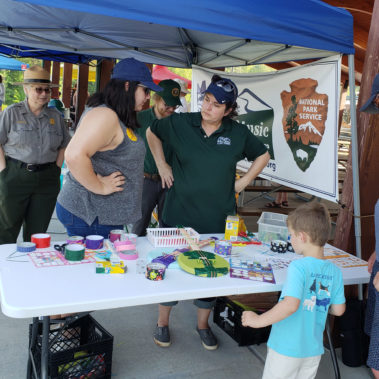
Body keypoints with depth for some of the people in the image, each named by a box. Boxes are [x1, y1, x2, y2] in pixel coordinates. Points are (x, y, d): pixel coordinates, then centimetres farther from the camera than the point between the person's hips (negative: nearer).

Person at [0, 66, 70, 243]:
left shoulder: (55, 116, 9)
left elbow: (63, 145, 16)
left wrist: (56, 171, 7)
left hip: (47, 180, 3)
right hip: (15, 177, -3)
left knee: (37, 231, 9)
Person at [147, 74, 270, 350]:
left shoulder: (238, 133, -1)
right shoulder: (181, 123, -4)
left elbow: (263, 156, 14)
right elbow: (152, 133, 14)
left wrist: (243, 182, 5)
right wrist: (162, 165, 7)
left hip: (217, 218, 1)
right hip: (179, 214, -1)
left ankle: (203, 324, 35)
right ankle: (163, 323, 30)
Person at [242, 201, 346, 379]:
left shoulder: (298, 267, -23)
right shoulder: (335, 271, -4)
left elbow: (290, 305, -34)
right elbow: (338, 310, 5)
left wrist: (259, 320, -24)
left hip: (286, 348, -5)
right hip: (314, 349, 6)